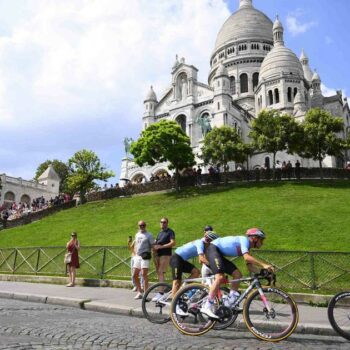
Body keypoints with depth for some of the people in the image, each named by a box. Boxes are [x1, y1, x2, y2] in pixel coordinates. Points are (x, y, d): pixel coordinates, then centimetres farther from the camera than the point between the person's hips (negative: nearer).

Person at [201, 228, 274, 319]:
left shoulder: (247, 247, 13)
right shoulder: (244, 240, -15)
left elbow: (249, 265, 9)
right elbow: (247, 257, -32)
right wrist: (263, 265, -33)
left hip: (219, 254, 10)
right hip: (212, 248, -10)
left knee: (238, 274, 0)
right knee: (220, 277, -26)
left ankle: (231, 302, 3)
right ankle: (207, 307, -27)